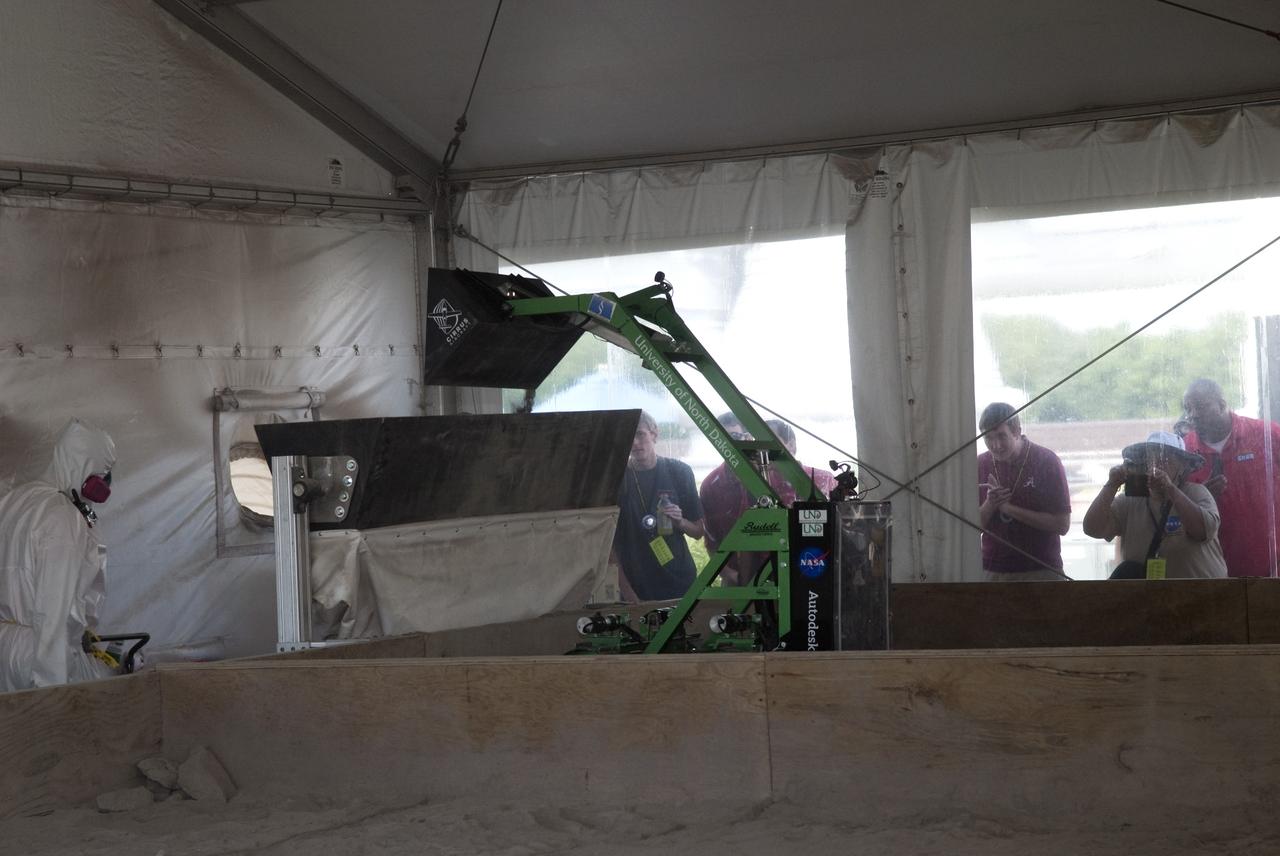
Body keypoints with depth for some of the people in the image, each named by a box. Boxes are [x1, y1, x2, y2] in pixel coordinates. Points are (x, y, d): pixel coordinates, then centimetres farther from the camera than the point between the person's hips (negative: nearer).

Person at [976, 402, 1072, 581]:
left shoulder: (1046, 461, -4)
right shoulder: (981, 465, 6)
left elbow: (1062, 524, -9)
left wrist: (1010, 508, -15)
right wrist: (989, 506, -14)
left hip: (1040, 572, -3)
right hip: (992, 571, 3)